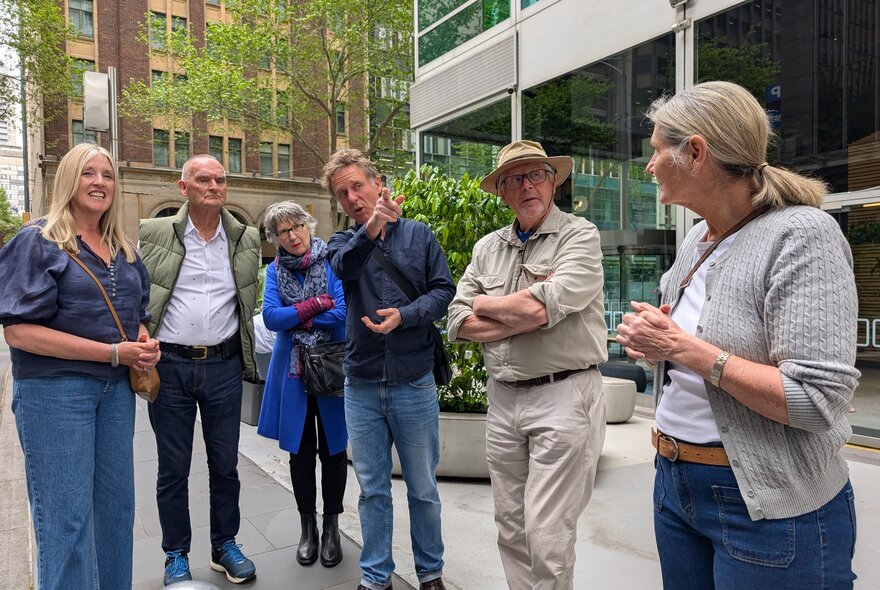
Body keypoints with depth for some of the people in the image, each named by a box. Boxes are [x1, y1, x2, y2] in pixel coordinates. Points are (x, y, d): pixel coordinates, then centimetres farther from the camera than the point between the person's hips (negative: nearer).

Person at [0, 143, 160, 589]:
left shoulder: (123, 250, 11)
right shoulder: (37, 241, -7)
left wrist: (145, 344, -4)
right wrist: (114, 352, -20)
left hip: (116, 388, 6)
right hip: (54, 390, -6)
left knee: (116, 505, 14)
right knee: (66, 517, 1)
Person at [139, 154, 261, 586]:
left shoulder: (246, 239, 6)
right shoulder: (154, 234, -1)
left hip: (224, 365, 2)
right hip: (170, 366, -1)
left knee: (225, 462, 12)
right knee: (173, 466, 10)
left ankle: (225, 545, 30)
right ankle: (176, 556, 28)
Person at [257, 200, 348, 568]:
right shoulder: (275, 270, 5)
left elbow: (342, 313, -16)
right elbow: (270, 317, -8)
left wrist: (293, 318, -9)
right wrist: (315, 305, -16)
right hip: (293, 371, 2)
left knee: (333, 449, 8)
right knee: (300, 451, 10)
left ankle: (331, 526, 26)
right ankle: (308, 526, 28)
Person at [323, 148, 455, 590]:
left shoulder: (418, 235, 3)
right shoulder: (344, 242, 4)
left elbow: (444, 289, -2)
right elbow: (345, 267, -20)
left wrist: (404, 315, -19)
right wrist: (371, 228, -40)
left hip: (414, 383, -1)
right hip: (361, 387, 1)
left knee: (423, 488, 12)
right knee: (372, 490, 14)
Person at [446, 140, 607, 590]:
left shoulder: (580, 235, -5)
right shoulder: (487, 248, 11)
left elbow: (542, 306, -20)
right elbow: (458, 323, 3)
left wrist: (485, 304, -3)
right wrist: (525, 315, -10)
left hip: (562, 396, -5)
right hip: (502, 398, 6)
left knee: (547, 535, -1)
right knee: (511, 528, 16)